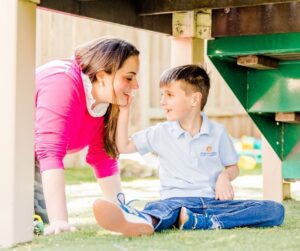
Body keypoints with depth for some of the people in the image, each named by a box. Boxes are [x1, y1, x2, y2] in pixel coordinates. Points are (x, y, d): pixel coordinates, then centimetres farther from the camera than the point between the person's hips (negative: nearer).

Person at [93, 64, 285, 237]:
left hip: (213, 201, 1)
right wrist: (124, 111, 5)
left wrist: (224, 176, -7)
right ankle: (144, 221, -77)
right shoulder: (160, 133, 11)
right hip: (177, 200, -1)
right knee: (161, 208, -39)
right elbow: (123, 146, 13)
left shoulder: (217, 132, 9)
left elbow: (233, 167, 17)